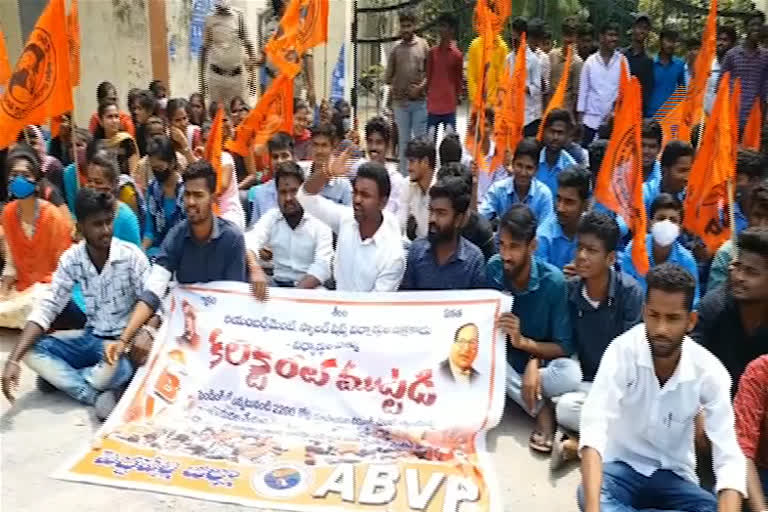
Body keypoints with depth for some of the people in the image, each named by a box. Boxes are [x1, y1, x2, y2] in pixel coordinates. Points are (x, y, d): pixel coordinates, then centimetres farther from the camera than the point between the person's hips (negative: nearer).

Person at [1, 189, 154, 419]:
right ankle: (95, 394, -24)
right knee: (32, 351, -16)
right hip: (91, 339, 4)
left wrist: (145, 334, -40)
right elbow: (47, 307, -7)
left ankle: (61, 376, -8)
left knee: (117, 369, -37)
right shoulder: (71, 258, -4)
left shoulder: (131, 256, -14)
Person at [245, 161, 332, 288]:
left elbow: (322, 266, -13)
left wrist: (298, 292, -28)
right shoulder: (270, 217, 7)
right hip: (278, 284, 3)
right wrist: (255, 269, -34)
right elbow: (250, 243, -12)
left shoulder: (319, 221, -2)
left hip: (311, 288, -2)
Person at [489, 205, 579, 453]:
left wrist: (524, 342, -33)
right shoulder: (492, 269, -15)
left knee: (571, 374, -35)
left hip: (541, 361, -2)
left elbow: (563, 347, -15)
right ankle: (541, 407, -17)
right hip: (504, 361, 2)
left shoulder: (553, 281, -20)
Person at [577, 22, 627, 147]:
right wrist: (580, 117, 3)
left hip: (614, 120, -1)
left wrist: (615, 110, -10)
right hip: (591, 119, 1)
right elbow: (583, 90, 6)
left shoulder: (622, 61, 2)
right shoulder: (590, 62, 4)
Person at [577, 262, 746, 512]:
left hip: (672, 475, 2)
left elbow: (729, 458, -20)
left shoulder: (710, 372, -16)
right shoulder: (623, 350, -22)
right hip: (621, 465, -2)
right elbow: (594, 425, -33)